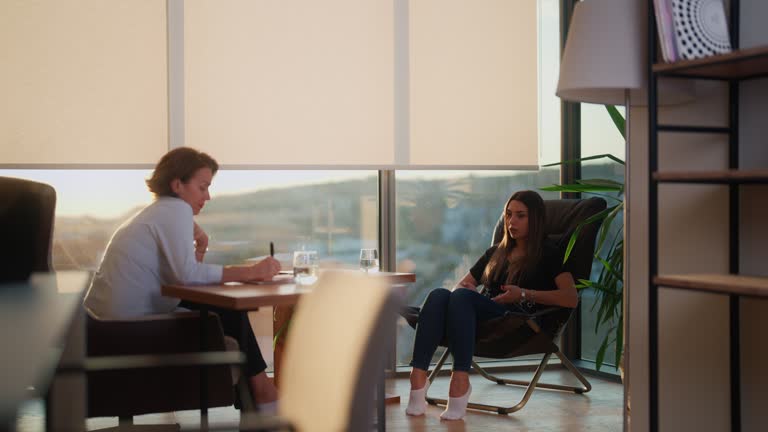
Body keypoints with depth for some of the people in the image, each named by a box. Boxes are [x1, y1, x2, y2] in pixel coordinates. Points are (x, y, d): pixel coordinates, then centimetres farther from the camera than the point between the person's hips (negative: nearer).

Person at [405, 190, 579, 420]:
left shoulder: (547, 254, 12)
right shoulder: (496, 252, 30)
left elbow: (571, 298, -3)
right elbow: (462, 284, 33)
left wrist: (524, 294, -13)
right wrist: (466, 287, 8)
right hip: (480, 317, 5)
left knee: (462, 297, -34)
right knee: (439, 295, -28)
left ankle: (461, 380, -46)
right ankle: (417, 377, -44)